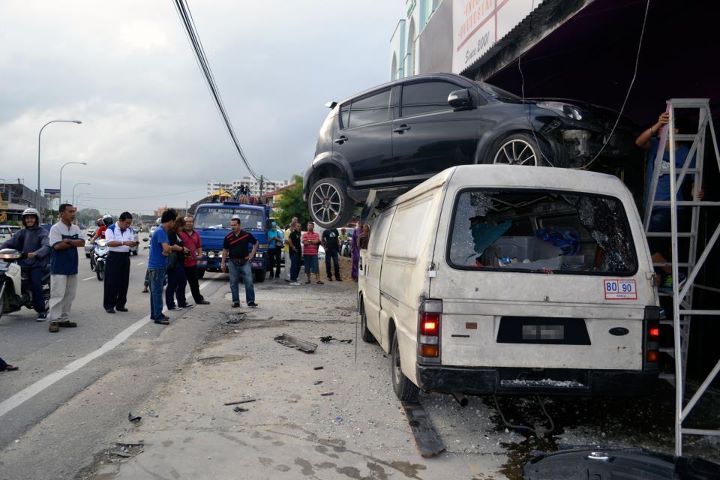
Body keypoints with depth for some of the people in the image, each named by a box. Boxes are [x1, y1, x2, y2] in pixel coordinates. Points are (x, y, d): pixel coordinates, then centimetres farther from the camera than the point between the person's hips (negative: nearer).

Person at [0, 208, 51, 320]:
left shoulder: (42, 232, 0)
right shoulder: (22, 232, 17)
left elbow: (46, 246, -18)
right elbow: (9, 242, 6)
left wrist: (35, 254, -36)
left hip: (37, 263, -6)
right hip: (23, 263, 6)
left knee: (35, 284, -22)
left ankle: (41, 311, -14)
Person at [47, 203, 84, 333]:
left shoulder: (76, 228, 10)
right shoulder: (55, 228, -8)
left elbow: (82, 242, -1)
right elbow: (57, 246, -19)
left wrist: (68, 241, -16)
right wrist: (74, 242, -7)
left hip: (72, 267, 6)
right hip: (59, 267, -6)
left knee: (69, 295, 10)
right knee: (57, 295, -6)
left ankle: (64, 319, 18)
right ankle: (53, 321, -2)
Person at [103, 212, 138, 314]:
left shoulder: (130, 230, 11)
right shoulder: (111, 229, -6)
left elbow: (131, 243, 11)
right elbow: (110, 243, -18)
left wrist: (134, 244, -13)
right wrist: (124, 242, -27)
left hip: (125, 257, 5)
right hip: (113, 257, -5)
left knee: (124, 282, 7)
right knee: (111, 282, -5)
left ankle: (120, 304, 16)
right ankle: (109, 305, 1)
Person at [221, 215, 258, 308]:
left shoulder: (247, 235, -4)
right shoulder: (228, 237, 0)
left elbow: (255, 243, 10)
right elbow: (225, 250, 7)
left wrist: (251, 255, 3)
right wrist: (223, 263, 4)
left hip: (245, 262, -2)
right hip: (233, 263, 2)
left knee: (249, 282, -5)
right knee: (233, 283, 5)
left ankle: (251, 301, 2)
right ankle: (236, 302, 15)